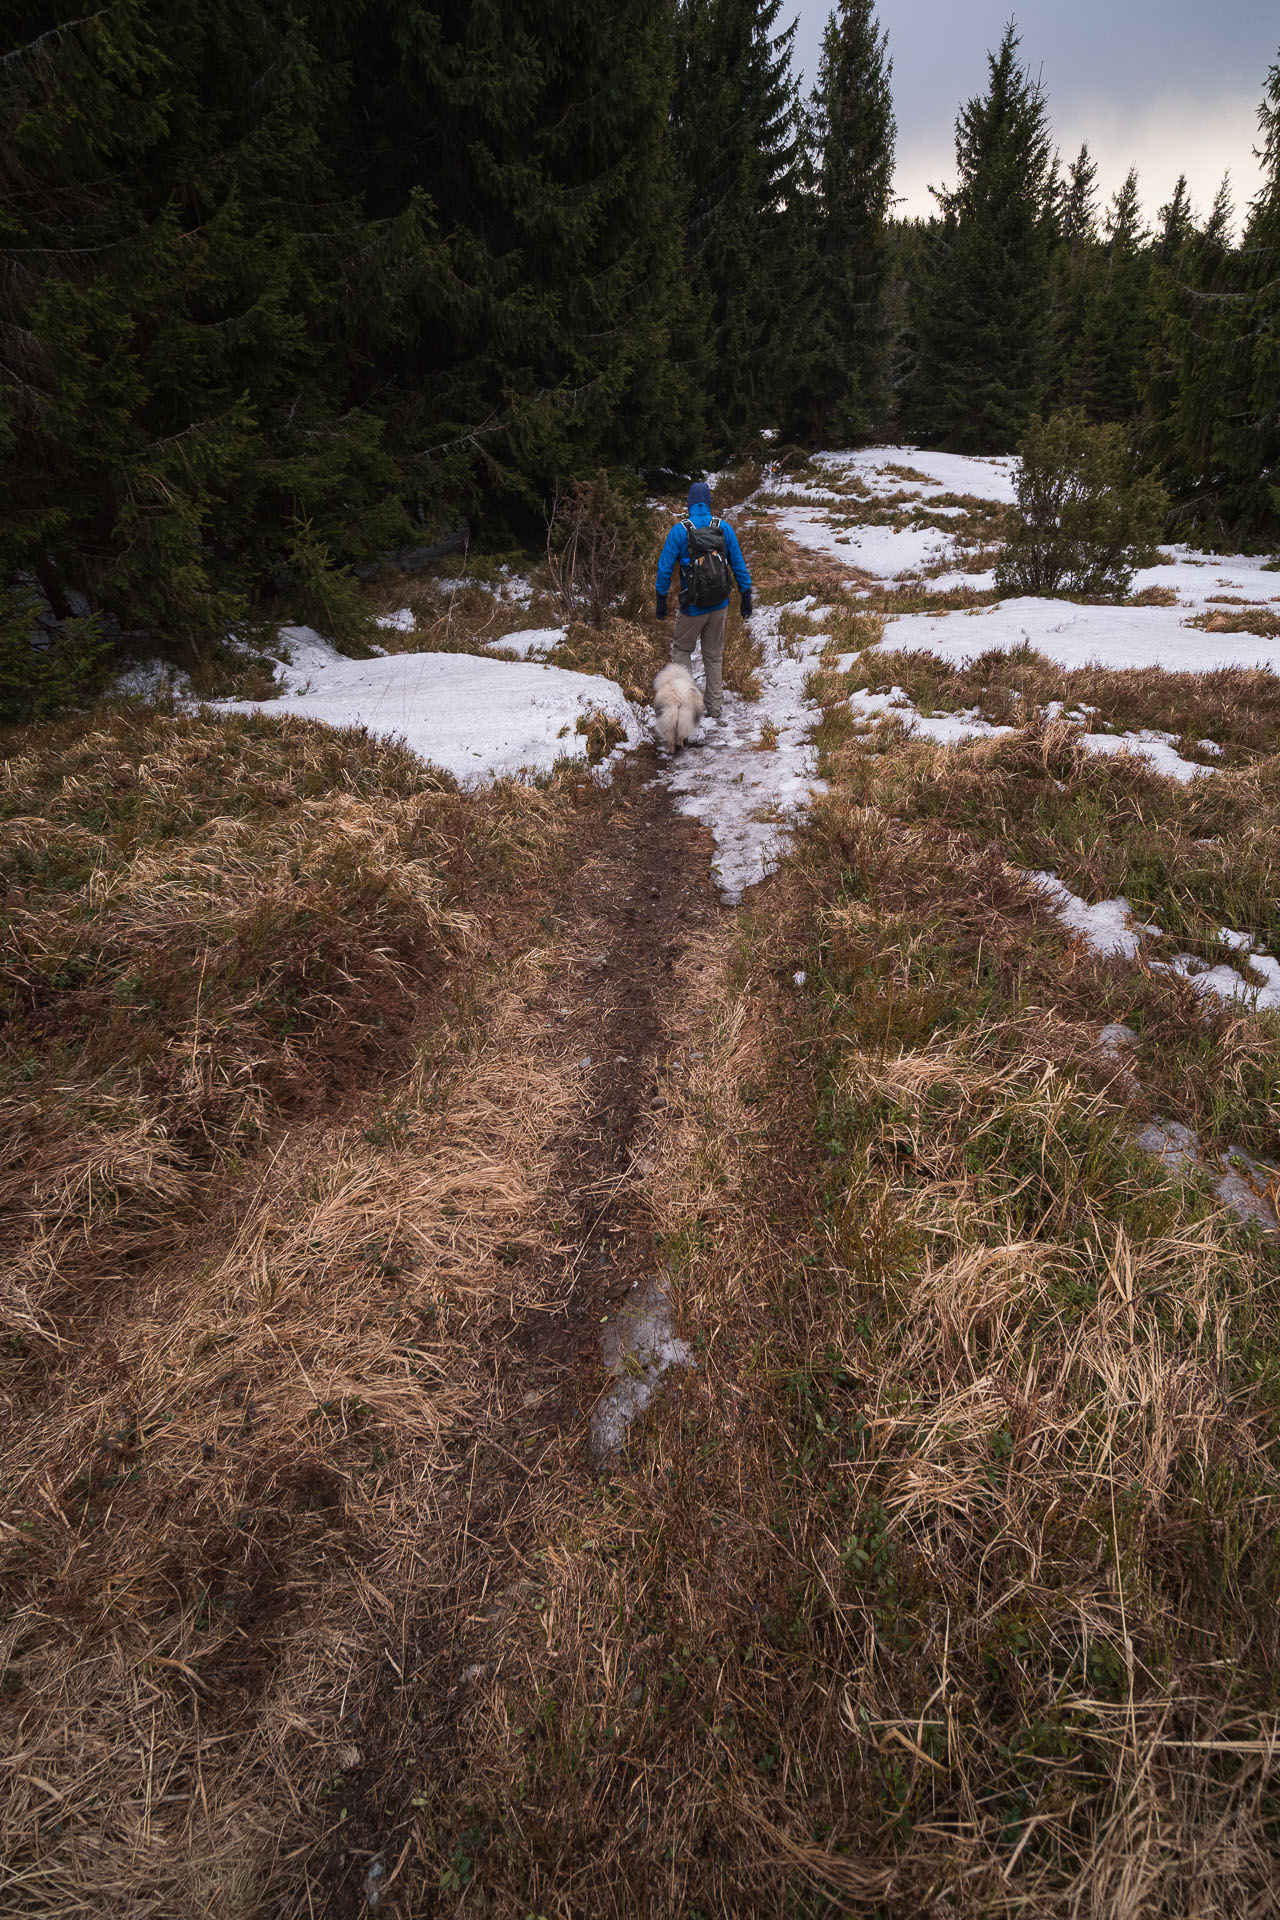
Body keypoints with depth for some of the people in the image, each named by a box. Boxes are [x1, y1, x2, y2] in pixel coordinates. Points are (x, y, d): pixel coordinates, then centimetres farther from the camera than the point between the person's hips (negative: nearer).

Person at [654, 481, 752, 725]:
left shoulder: (679, 530, -10)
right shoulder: (724, 528, -2)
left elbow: (665, 567, -7)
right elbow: (739, 565, 3)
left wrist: (661, 600, 3)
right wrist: (746, 598, 10)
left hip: (692, 607, -3)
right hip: (720, 605, 3)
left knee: (681, 649, 17)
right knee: (714, 655, 15)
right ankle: (714, 708, 18)